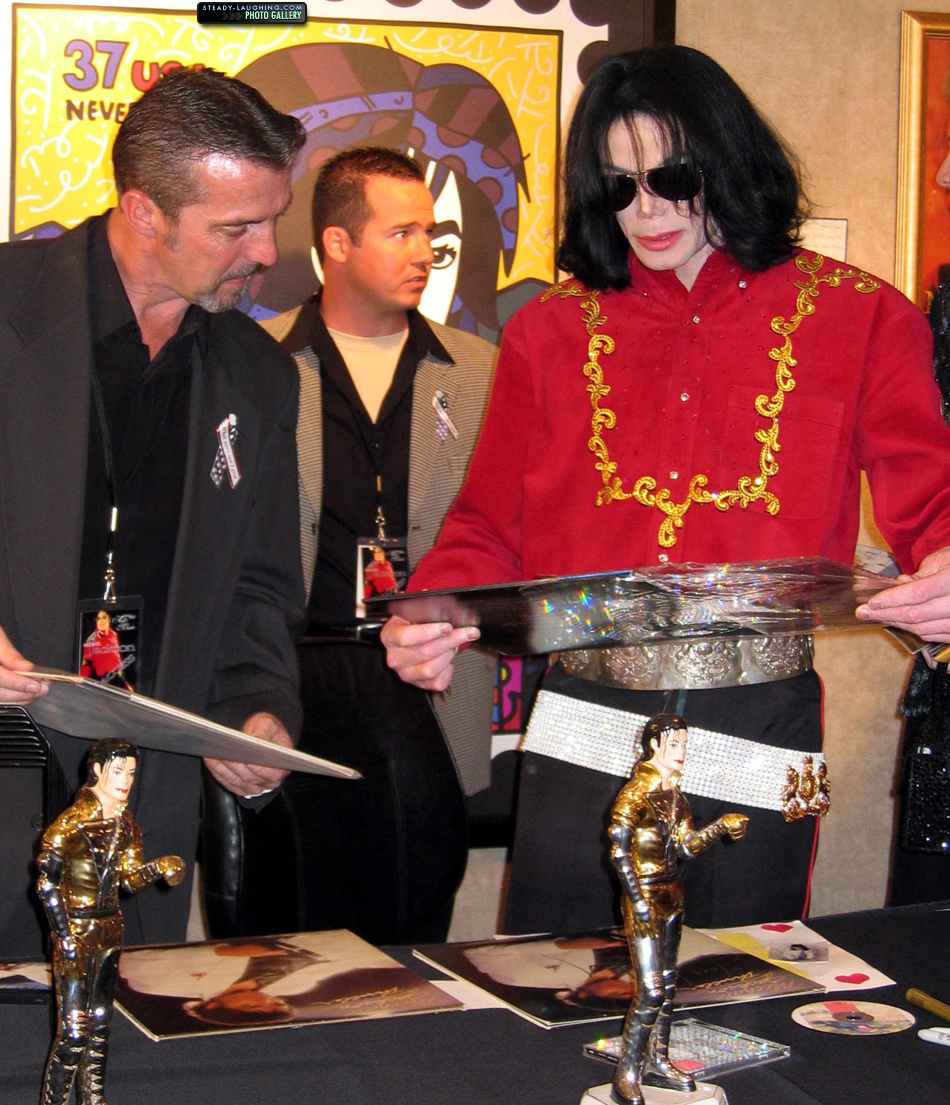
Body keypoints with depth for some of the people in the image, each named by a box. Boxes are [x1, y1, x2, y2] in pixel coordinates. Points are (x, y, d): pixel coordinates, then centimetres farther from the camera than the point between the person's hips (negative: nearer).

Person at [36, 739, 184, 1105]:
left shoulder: (125, 825, 6)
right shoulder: (72, 823, -15)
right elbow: (47, 884, -12)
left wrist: (159, 868, -8)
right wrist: (65, 937, -16)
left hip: (108, 932, 7)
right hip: (75, 935, -7)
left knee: (100, 1026, 13)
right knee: (73, 1030, -9)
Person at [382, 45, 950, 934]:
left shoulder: (856, 319, 4)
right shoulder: (549, 334, 11)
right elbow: (490, 526, 11)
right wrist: (433, 613, -9)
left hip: (760, 737, -1)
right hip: (586, 732, 2)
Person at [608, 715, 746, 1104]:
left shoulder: (674, 795, 9)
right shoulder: (636, 794, -15)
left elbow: (686, 845, 6)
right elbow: (619, 851, -16)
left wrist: (721, 827, -7)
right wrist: (638, 900, -20)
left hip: (671, 896, 8)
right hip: (645, 899, -8)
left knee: (667, 985, 14)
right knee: (651, 991, -10)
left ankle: (657, 1063, 25)